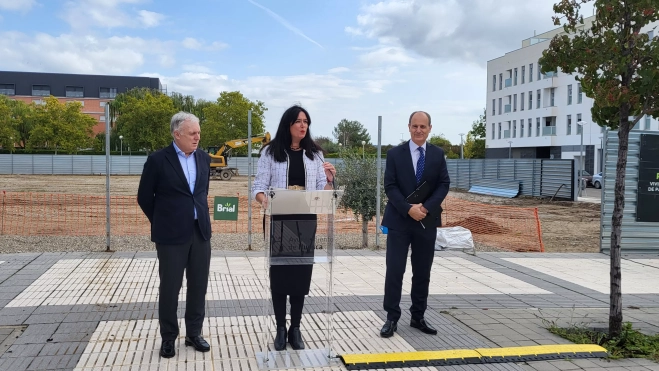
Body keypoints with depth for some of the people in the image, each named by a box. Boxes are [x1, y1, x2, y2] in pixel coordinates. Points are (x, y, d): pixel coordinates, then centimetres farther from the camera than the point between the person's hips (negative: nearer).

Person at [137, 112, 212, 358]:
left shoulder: (204, 158, 6)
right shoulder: (158, 160, -9)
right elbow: (144, 197, -1)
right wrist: (162, 222, 5)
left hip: (201, 231, 5)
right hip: (172, 234, -4)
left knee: (199, 285, 10)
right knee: (170, 287, 5)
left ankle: (194, 333, 24)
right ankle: (168, 338, 19)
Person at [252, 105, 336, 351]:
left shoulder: (315, 154, 6)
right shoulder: (271, 152, -2)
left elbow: (322, 192, 6)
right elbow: (259, 186, -4)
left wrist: (329, 180, -14)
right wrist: (264, 200, -24)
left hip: (306, 221, 2)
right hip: (279, 221, -2)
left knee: (301, 272, 7)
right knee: (279, 272, 4)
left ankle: (295, 329, 18)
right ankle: (280, 329, 16)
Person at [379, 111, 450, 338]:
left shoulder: (438, 154, 6)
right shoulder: (395, 153, -1)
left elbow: (444, 185, 0)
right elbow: (390, 186, -6)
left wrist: (426, 207, -14)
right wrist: (409, 209, -18)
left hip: (427, 221, 2)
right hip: (399, 220, -2)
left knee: (423, 272, 9)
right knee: (394, 270, -3)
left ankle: (418, 317, 21)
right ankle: (392, 318, 6)